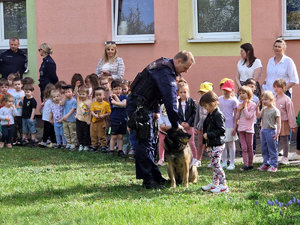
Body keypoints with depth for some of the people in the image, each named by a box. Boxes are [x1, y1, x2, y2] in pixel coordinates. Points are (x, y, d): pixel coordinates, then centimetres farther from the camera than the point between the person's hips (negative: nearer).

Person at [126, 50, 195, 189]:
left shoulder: (164, 65, 12)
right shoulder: (166, 73, -21)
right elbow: (170, 101, -23)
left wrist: (155, 110, 19)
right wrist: (176, 125, -19)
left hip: (144, 107, 11)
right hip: (138, 107, -11)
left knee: (150, 142, 13)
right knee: (145, 142, -9)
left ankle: (155, 176, 18)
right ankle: (148, 180, -8)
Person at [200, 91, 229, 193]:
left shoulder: (218, 115, -16)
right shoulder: (210, 115, 14)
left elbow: (221, 130, -21)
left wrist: (208, 135, -20)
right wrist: (206, 142, 17)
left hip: (218, 144, -10)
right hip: (212, 144, 10)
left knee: (216, 163, -10)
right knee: (214, 164, 14)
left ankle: (223, 185, -7)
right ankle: (215, 183, 22)